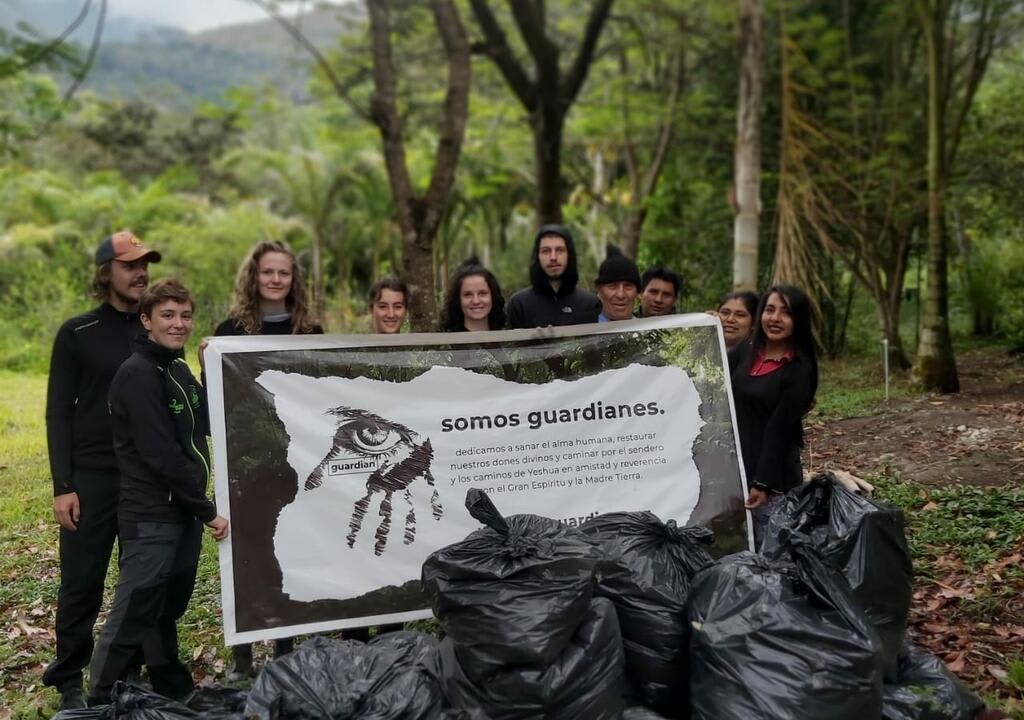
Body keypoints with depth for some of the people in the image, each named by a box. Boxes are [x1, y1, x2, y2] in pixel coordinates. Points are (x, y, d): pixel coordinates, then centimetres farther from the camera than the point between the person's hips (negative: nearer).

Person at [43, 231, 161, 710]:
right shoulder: (77, 334, -2)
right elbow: (59, 414, -3)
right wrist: (62, 486, -10)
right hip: (91, 477, -3)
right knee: (82, 583, 3)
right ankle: (69, 681, 17)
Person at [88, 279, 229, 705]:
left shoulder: (178, 369, 11)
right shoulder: (138, 374, -17)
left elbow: (205, 426, 13)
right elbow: (161, 455, -22)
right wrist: (207, 510, -16)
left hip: (182, 511, 9)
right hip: (152, 517, -9)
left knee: (169, 606, 19)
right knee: (132, 615, -2)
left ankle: (172, 690, 32)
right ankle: (101, 702, 11)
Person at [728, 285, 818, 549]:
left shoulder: (800, 370, -8)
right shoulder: (744, 351, 9)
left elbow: (779, 430, -13)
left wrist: (763, 482, -16)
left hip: (773, 477, -6)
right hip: (732, 469, 6)